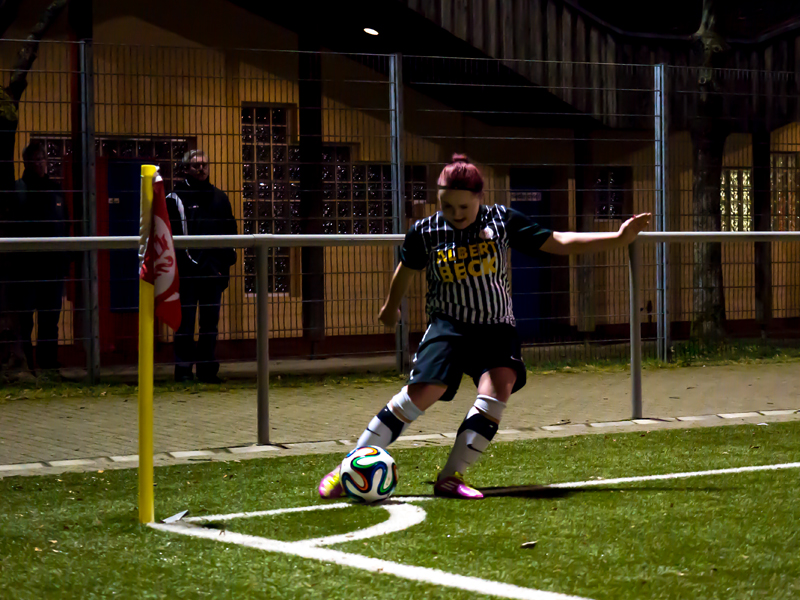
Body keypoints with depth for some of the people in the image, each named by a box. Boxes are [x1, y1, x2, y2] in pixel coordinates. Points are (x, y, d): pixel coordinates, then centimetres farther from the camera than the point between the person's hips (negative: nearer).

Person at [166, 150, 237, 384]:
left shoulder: (219, 197, 15)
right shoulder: (175, 198, 0)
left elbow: (230, 232, 17)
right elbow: (168, 235, -5)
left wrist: (225, 263, 6)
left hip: (213, 270, 4)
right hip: (187, 270, -4)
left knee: (211, 323, 7)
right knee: (185, 323, -2)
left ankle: (208, 370, 13)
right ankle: (183, 370, 2)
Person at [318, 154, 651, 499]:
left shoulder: (502, 221, -3)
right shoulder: (425, 232, -4)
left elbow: (558, 243, 1)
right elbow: (407, 268, 17)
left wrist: (618, 238, -4)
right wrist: (391, 306, 33)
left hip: (496, 328, 2)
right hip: (448, 326, -2)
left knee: (499, 386, -27)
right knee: (422, 393, -22)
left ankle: (450, 478, -22)